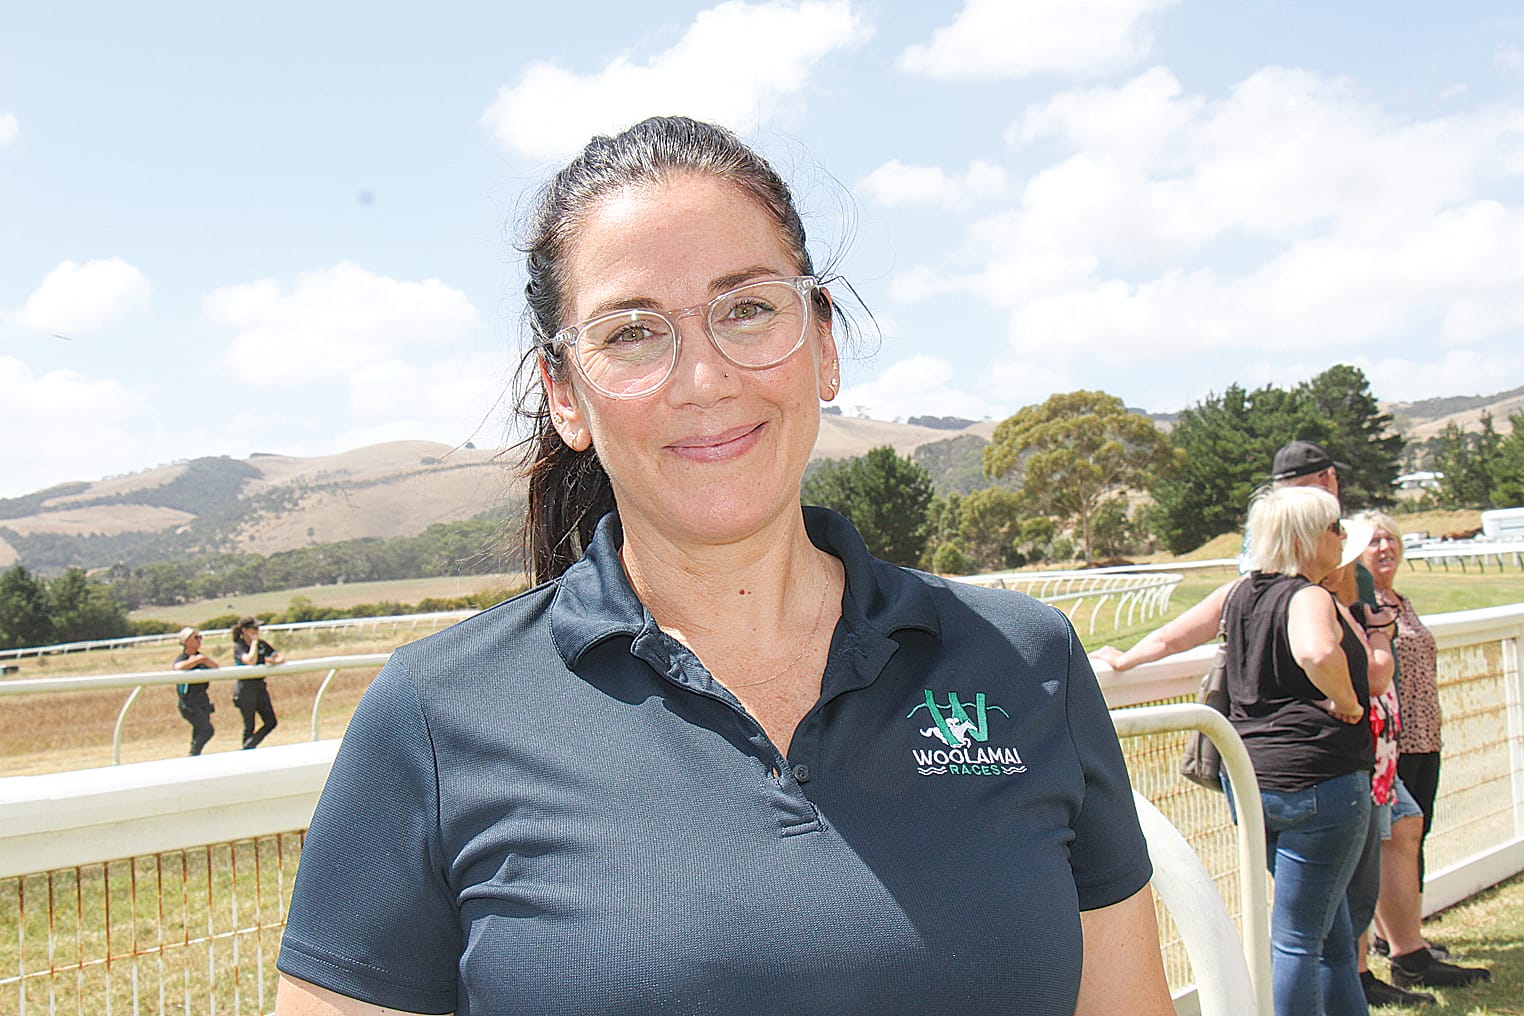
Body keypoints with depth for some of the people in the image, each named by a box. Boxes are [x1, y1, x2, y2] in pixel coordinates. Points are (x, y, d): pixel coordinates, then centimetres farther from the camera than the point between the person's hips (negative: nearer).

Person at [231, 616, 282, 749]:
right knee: (249, 726, 1)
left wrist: (272, 660, -17)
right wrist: (254, 641, -17)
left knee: (271, 722, 2)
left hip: (260, 686, 6)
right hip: (245, 688, -6)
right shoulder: (238, 646, -10)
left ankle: (248, 747, 14)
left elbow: (281, 658, 6)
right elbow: (251, 660, -28)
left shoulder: (262, 644, 8)